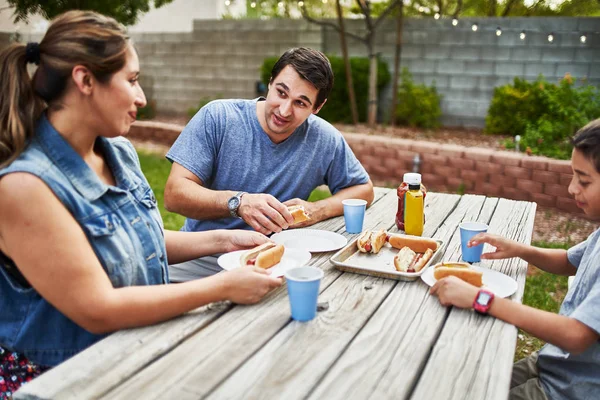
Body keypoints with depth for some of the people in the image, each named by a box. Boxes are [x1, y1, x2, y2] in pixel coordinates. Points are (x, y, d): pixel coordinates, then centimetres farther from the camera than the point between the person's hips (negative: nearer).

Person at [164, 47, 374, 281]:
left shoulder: (325, 139, -2)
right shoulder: (216, 117, -8)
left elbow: (364, 189, 12)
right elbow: (173, 194, -13)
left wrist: (317, 210, -8)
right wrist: (239, 202, -31)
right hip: (201, 259, -3)